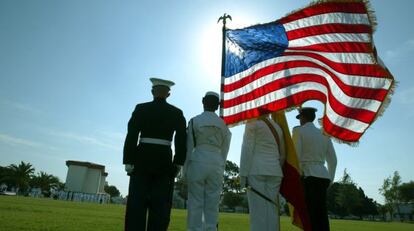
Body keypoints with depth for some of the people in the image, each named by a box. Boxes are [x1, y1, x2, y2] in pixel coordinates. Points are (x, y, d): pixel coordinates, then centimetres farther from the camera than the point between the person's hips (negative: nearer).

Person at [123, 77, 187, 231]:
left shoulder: (141, 108, 2)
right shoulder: (177, 113, 5)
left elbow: (131, 136, -5)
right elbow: (181, 140, -3)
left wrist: (128, 162, -4)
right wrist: (177, 164, 1)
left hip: (142, 160, 0)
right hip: (164, 161, 1)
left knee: (137, 203, 2)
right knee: (159, 205, 4)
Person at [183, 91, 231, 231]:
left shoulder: (194, 121, 1)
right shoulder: (223, 124, 9)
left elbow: (189, 146, 1)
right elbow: (225, 149, 11)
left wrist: (185, 169, 7)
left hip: (198, 163, -2)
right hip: (216, 164, 3)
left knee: (195, 203, 2)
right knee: (212, 204, 6)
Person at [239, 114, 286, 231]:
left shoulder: (252, 123, -1)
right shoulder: (277, 127, 19)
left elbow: (247, 149, -9)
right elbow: (282, 155, 19)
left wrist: (243, 174, -9)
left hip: (256, 171, -6)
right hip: (275, 172, 6)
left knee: (258, 210, -6)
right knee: (272, 209, 7)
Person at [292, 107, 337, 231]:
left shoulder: (298, 130, -2)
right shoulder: (324, 134, 16)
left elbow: (295, 156, -10)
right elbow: (333, 160, 15)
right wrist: (329, 180, 21)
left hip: (308, 177, -6)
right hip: (323, 177, 7)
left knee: (312, 218, -6)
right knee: (321, 217, 10)